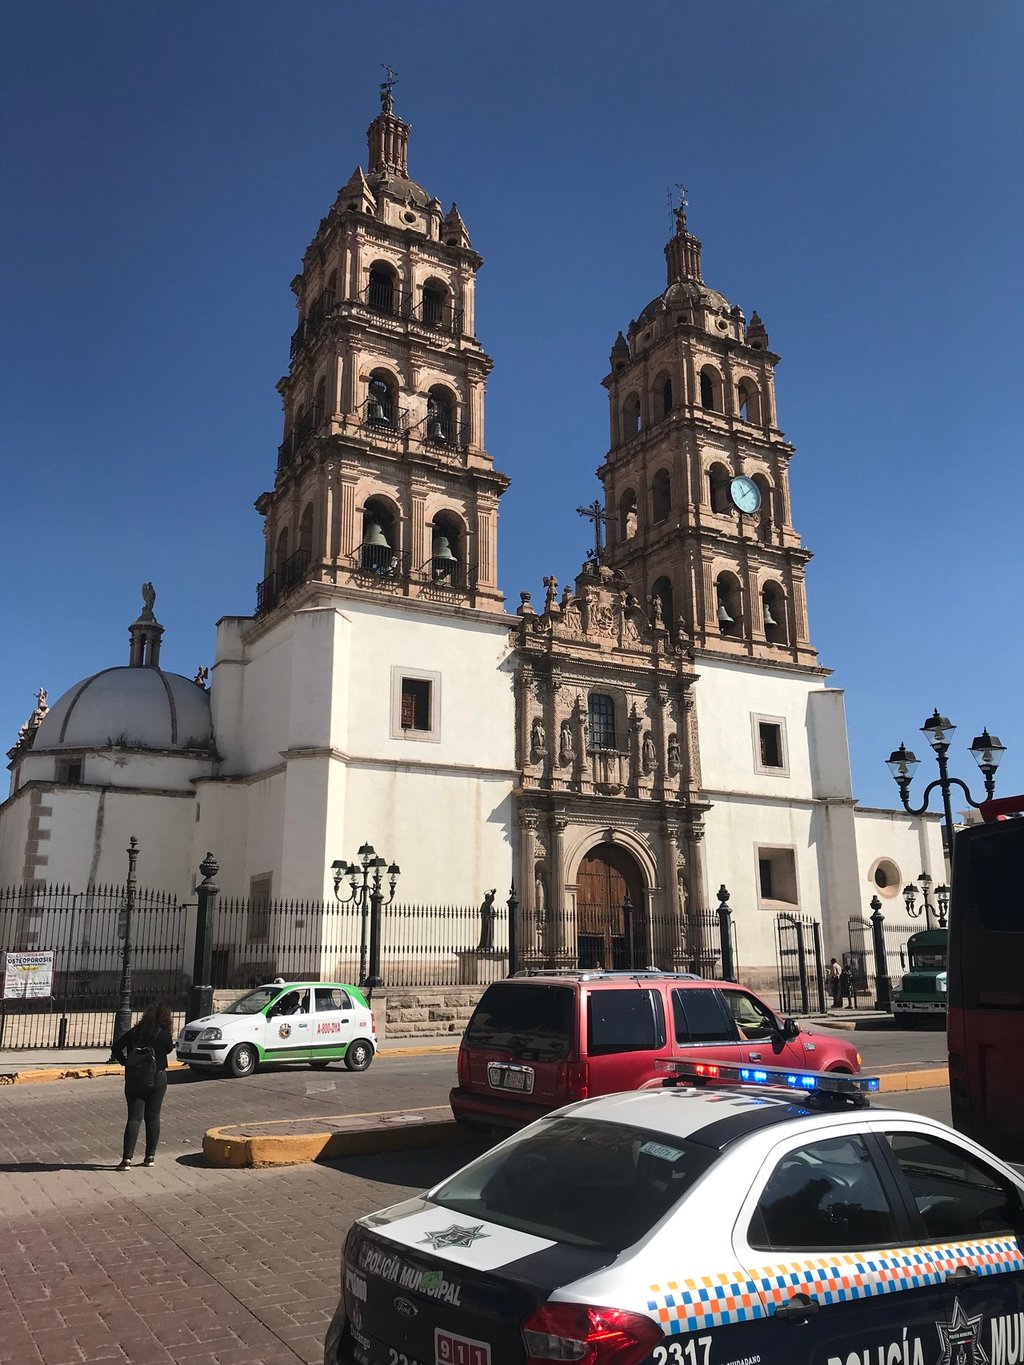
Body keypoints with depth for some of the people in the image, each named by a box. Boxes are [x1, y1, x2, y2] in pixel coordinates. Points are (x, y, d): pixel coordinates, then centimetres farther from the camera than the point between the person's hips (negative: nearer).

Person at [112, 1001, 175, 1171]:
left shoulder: (135, 1031, 2)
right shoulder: (163, 1034, -7)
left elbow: (116, 1046, 3)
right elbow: (168, 1048, 11)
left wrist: (124, 1061, 11)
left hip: (133, 1079, 2)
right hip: (156, 1080, -2)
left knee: (134, 1118, 1)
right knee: (153, 1118, 10)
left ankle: (127, 1158, -8)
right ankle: (150, 1156, 15)